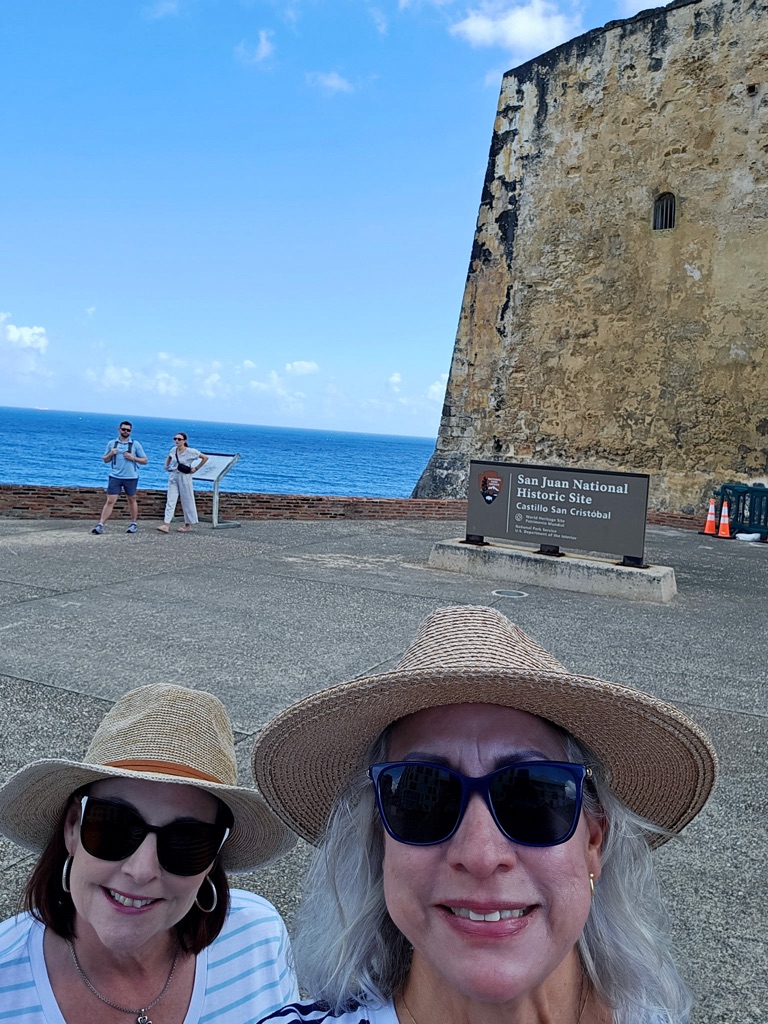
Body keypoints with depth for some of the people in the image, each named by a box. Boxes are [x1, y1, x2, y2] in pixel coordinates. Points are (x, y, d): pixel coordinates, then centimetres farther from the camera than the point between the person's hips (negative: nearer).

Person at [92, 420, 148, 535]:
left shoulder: (135, 444, 2)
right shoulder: (112, 443, 7)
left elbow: (144, 461, 3)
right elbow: (105, 460, 14)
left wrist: (133, 458, -12)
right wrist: (110, 454, -6)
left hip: (131, 477, 0)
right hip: (115, 477, 1)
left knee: (131, 500, 12)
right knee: (110, 501, -5)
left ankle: (134, 524, 24)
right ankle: (100, 525, -7)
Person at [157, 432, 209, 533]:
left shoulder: (191, 451, -12)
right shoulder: (173, 450, 3)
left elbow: (205, 458, -6)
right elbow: (168, 457, 27)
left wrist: (196, 468, -6)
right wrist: (166, 466, 10)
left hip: (184, 478, -4)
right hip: (173, 477, 4)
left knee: (187, 501, 5)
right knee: (170, 501, -3)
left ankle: (188, 525, 18)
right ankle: (166, 525, -9)